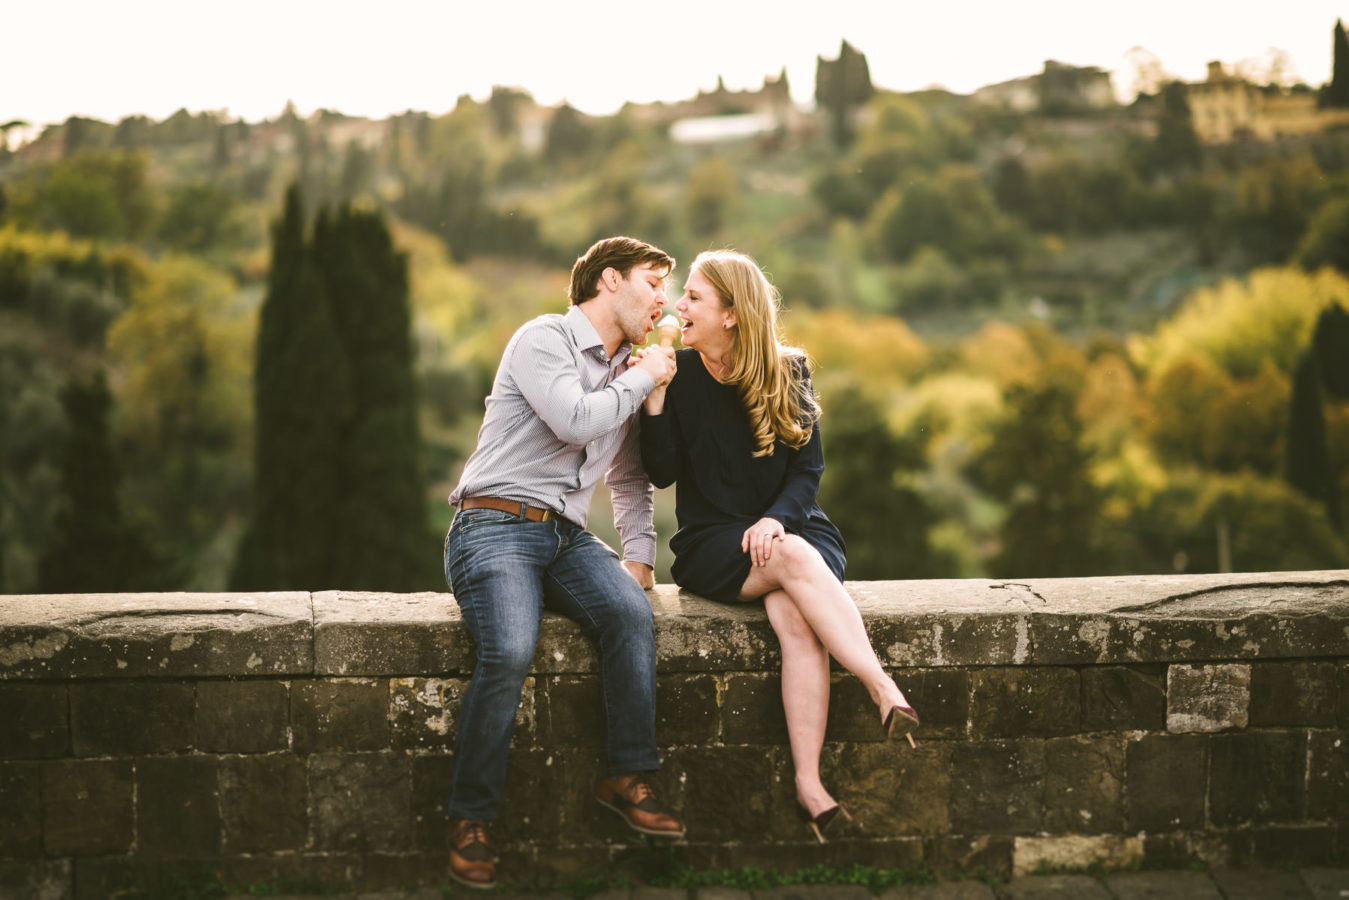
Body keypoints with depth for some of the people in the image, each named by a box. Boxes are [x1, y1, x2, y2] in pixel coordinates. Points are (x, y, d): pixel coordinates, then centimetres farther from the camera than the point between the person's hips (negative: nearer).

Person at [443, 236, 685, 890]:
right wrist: (643, 379, -3)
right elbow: (575, 420, -18)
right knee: (509, 652, -31)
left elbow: (630, 480, 30)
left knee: (633, 615, -26)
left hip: (567, 537, 6)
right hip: (495, 526, -6)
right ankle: (470, 821, -18)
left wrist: (639, 554, 15)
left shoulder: (627, 373, 22)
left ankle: (627, 778, -15)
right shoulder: (544, 339, -1)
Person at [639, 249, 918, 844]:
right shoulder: (679, 373, 2)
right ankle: (884, 690, -40)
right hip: (711, 545, -1)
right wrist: (654, 396, -15)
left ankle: (809, 785, -40)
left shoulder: (786, 374, 4)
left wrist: (777, 517, -16)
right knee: (794, 558, -35)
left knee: (796, 619, -33)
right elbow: (663, 473, -3)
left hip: (791, 527, 1)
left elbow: (808, 470, 3)